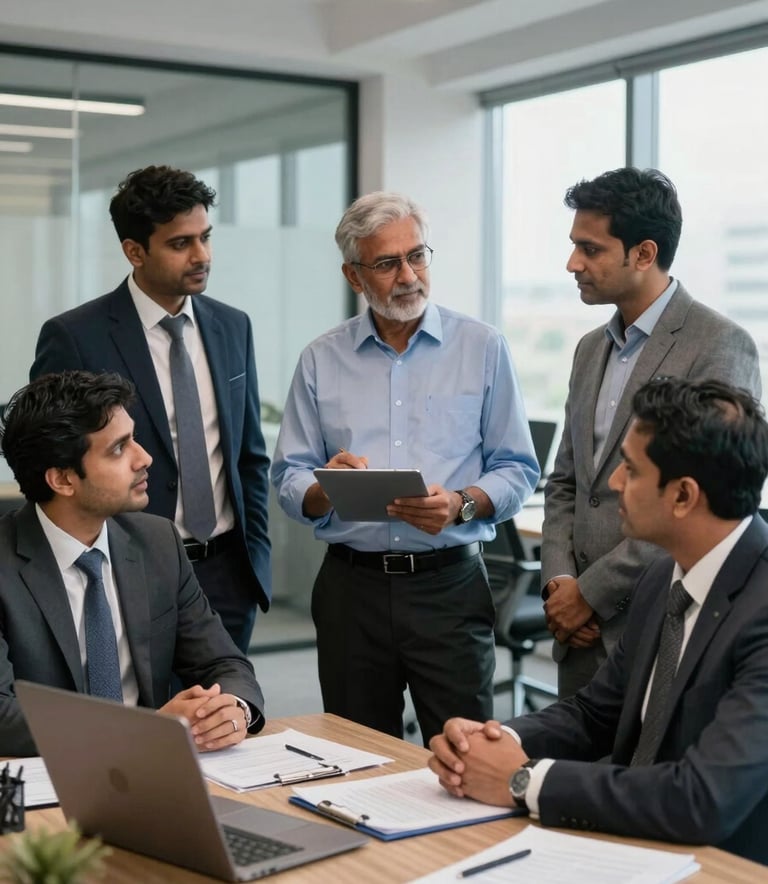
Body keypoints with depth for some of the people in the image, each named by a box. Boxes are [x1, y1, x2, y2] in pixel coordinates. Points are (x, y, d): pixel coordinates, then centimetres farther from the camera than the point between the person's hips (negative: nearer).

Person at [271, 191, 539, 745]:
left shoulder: (483, 348, 3)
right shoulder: (321, 360, 7)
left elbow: (518, 470, 1)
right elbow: (289, 480, 6)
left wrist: (461, 504, -17)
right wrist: (324, 489, -15)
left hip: (449, 582, -2)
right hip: (351, 586, 2)